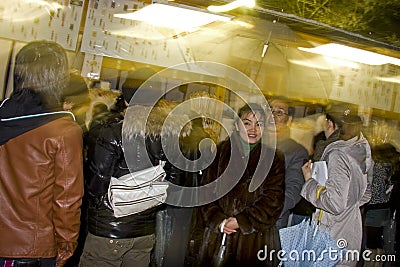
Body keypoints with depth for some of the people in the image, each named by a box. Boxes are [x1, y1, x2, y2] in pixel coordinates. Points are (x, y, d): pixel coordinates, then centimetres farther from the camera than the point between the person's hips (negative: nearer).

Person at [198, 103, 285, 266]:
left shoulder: (274, 159, 4)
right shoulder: (220, 152, 7)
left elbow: (273, 199, -5)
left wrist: (241, 221, -12)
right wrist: (219, 220, -10)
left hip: (256, 237, -1)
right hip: (218, 233, 1)